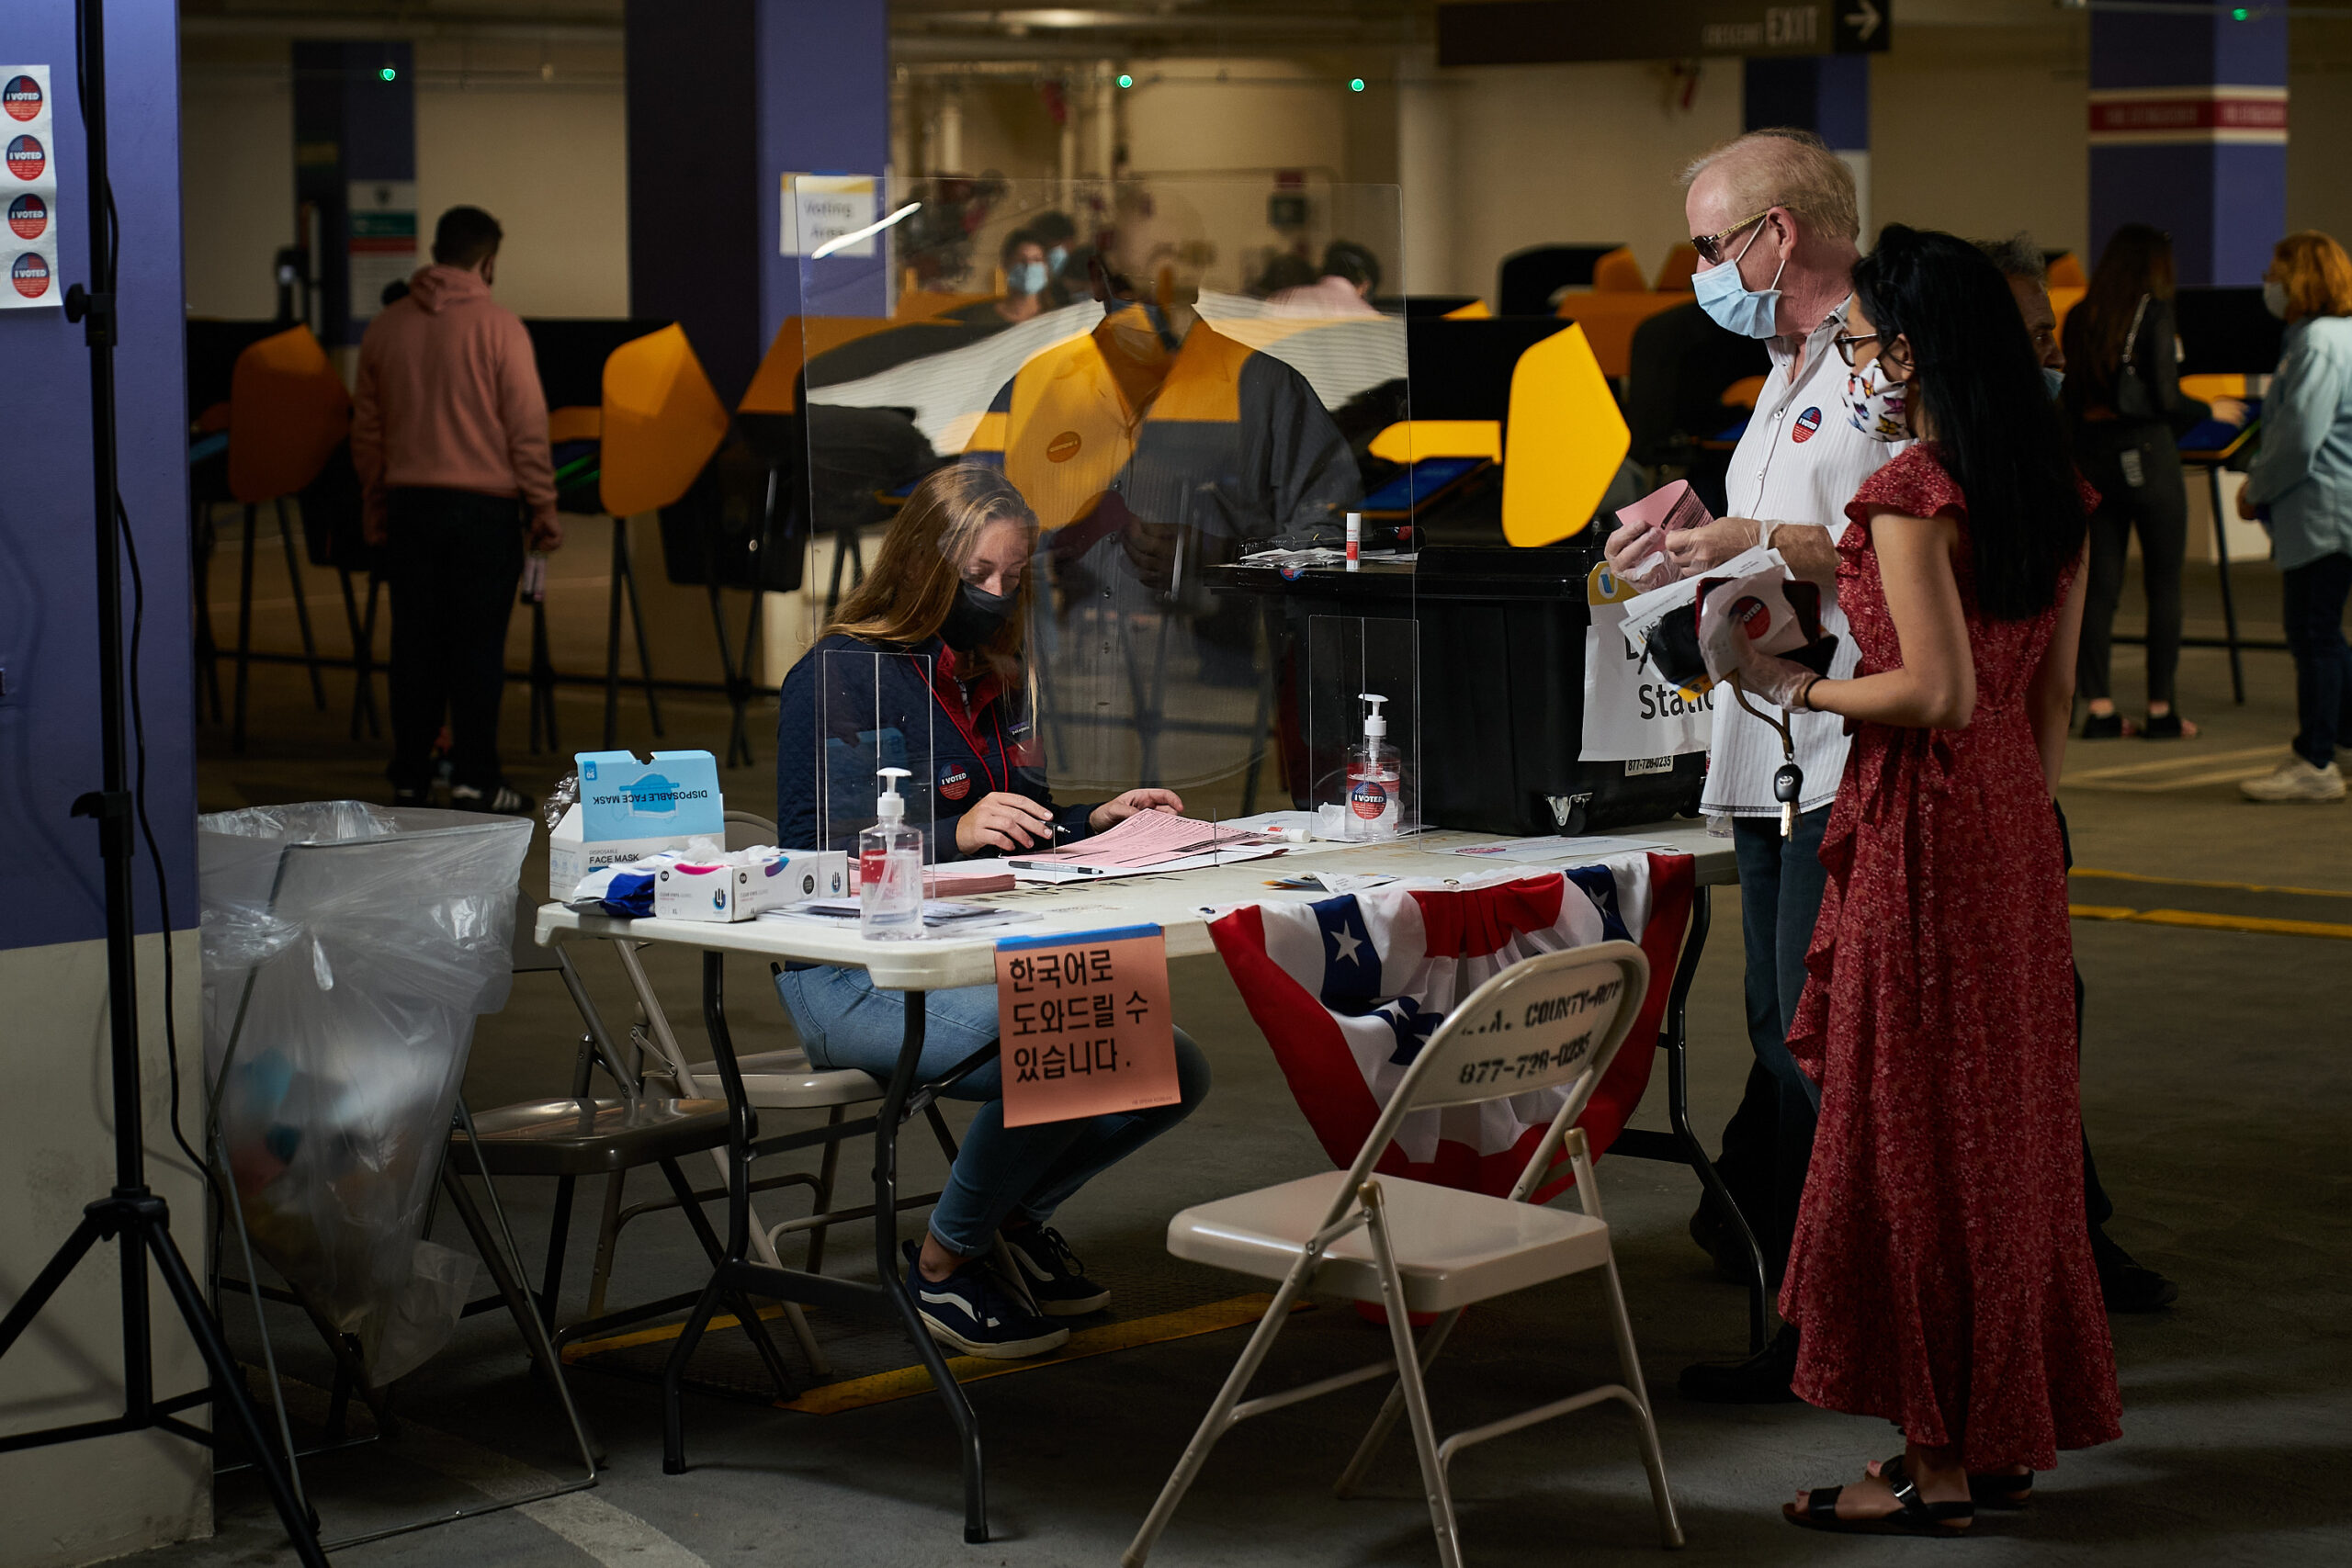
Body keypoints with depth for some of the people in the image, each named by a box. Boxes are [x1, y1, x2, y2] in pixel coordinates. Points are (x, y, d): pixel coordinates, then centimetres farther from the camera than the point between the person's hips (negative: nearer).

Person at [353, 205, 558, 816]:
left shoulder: (385, 327, 6)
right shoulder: (498, 326, -8)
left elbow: (366, 432, 12)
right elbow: (527, 428, -8)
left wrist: (376, 505, 22)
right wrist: (543, 509, -1)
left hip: (408, 503, 4)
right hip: (484, 504, -4)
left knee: (414, 640, 8)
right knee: (478, 641, 0)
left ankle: (410, 777, 11)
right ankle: (474, 777, -1)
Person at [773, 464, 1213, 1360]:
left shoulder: (993, 680, 18)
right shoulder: (840, 675, -8)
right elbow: (813, 856, -17)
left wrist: (1095, 823, 8)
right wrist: (953, 834, -28)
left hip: (981, 962, 8)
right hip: (857, 976, -8)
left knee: (1174, 1071, -8)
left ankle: (1019, 1216, 16)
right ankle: (945, 1262, -8)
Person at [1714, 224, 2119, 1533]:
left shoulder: (1911, 495, -16)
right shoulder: (2054, 491, 9)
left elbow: (1939, 690, -22)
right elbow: (2052, 691, 13)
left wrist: (1796, 688, -9)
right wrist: (2025, 812, 20)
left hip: (1925, 832, -8)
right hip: (2019, 829, 8)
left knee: (1913, 1130, -1)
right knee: (2009, 1120, 14)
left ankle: (1936, 1468, 4)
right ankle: (2011, 1431, 23)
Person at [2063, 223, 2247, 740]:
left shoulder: (2079, 319, 6)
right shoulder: (2154, 314, -10)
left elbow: (2070, 399, 9)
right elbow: (2166, 399, -14)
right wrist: (2212, 411, 4)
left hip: (2093, 457, 5)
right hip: (2147, 455, -5)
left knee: (2100, 584, 7)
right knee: (2164, 585, 4)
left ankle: (2099, 708, 7)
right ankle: (2161, 711, 5)